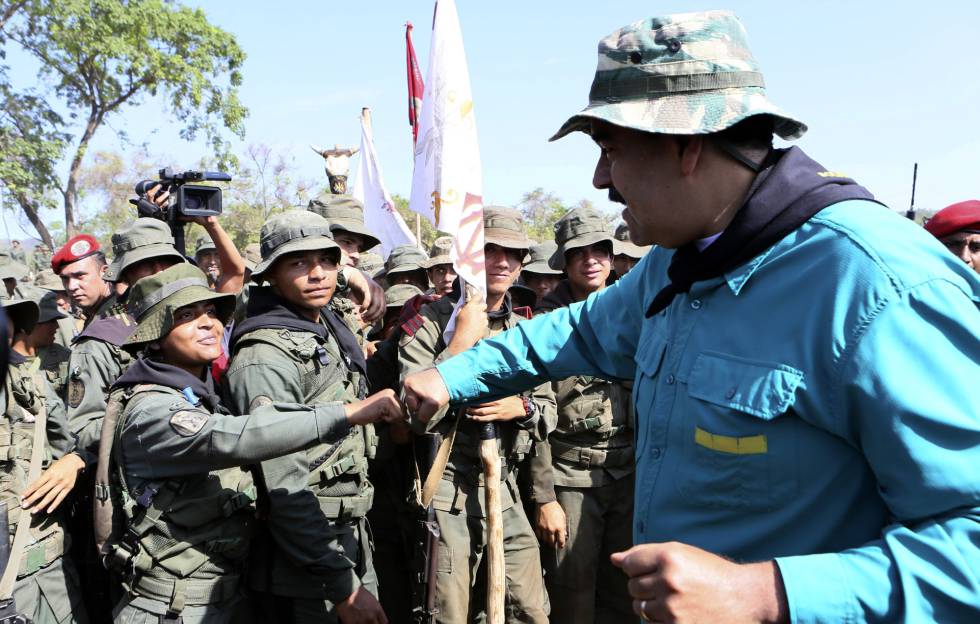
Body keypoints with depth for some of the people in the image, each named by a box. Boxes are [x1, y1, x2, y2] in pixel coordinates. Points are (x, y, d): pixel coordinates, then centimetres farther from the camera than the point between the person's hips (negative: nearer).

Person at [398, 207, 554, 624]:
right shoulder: (431, 321, -8)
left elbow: (549, 411, 15)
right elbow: (415, 414, -18)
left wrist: (521, 408, -9)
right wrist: (462, 340, -21)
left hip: (505, 492, 5)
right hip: (448, 494, -5)